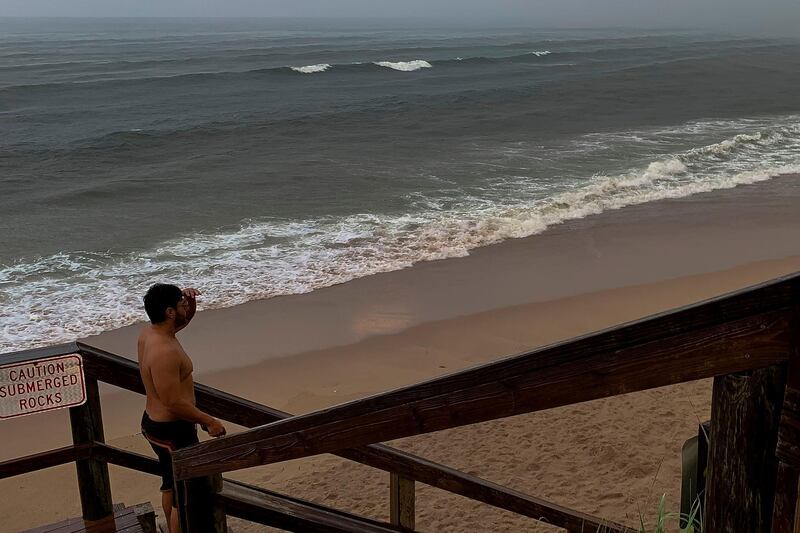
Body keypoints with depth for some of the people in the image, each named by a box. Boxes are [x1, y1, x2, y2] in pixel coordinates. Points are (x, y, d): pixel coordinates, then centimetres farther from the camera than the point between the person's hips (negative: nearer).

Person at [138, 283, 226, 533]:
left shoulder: (148, 332, -1)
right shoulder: (164, 352, -30)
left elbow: (183, 320, 18)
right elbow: (175, 403, -28)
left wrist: (191, 303, -4)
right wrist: (209, 421, -17)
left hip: (153, 421, 10)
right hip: (172, 431, -10)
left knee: (171, 485, 27)